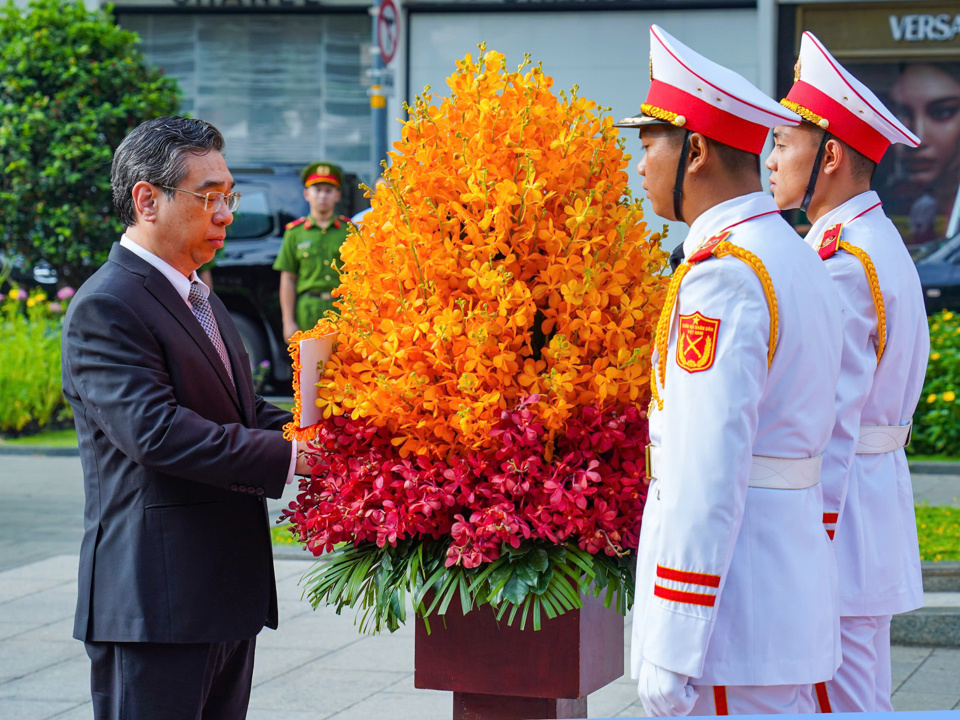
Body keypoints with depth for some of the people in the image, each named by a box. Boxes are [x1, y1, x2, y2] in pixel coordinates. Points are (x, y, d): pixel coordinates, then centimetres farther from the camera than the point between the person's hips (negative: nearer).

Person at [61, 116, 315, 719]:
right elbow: (155, 431, -26)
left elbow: (242, 410, 22)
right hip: (154, 605, -10)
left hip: (227, 598, 10)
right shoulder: (105, 308, -14)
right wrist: (294, 455, -27)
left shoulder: (200, 298, 19)